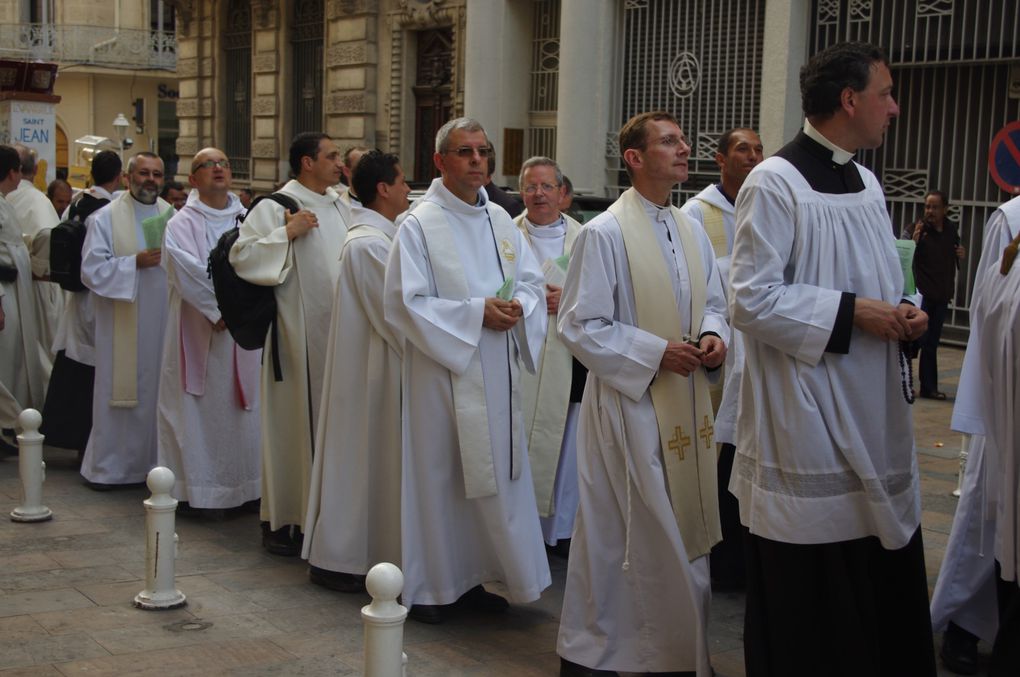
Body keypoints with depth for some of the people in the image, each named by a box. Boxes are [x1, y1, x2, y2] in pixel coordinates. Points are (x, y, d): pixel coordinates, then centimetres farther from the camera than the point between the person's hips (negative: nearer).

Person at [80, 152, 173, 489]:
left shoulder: (172, 216, 9)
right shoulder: (106, 218, -2)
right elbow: (91, 270, -9)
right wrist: (135, 263, -19)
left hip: (162, 321, 4)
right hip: (122, 324, -3)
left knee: (157, 391, 7)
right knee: (119, 391, 1)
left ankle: (150, 460, 20)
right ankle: (105, 466, 14)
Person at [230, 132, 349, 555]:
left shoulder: (340, 207, 13)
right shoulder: (275, 207, -8)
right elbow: (240, 255, -16)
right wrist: (286, 233, -21)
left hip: (337, 336, 7)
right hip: (298, 334, -7)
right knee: (293, 423, 0)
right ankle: (281, 520, 10)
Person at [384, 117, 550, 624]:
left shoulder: (500, 221, 10)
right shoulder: (420, 225, -8)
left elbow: (533, 281, 13)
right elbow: (406, 301, -14)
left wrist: (518, 307, -10)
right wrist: (476, 313, -18)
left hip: (495, 372, 6)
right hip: (443, 369, -6)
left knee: (493, 473, 10)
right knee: (438, 473, 1)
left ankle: (471, 577, 24)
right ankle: (428, 587, 15)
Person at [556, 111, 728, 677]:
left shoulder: (692, 232, 9)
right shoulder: (604, 234, -12)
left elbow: (713, 302, 20)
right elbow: (578, 326, -13)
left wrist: (714, 335, -3)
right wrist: (656, 352, -18)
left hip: (686, 402, 7)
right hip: (628, 403, -6)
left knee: (683, 534, 13)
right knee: (619, 535, 1)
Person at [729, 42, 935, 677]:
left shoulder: (867, 184, 14)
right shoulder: (775, 183, -11)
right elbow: (751, 300, -16)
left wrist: (902, 314, 2)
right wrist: (850, 313, -17)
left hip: (876, 418, 8)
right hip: (807, 422, -7)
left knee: (887, 590, 11)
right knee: (803, 605, 2)